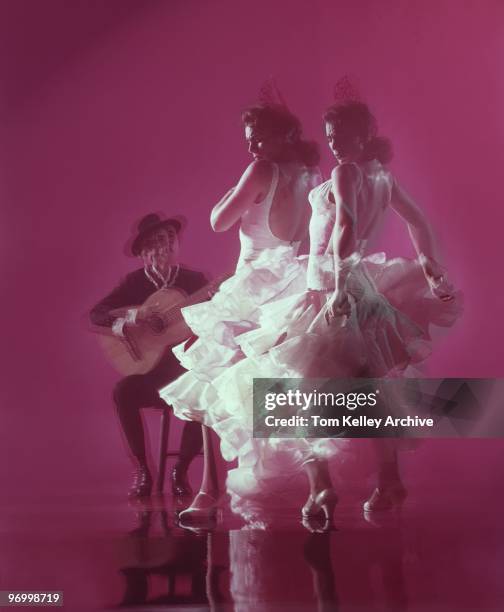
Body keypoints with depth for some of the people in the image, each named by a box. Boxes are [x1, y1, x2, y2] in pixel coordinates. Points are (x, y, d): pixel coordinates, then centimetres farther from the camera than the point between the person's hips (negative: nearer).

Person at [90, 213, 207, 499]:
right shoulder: (134, 282, 3)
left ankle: (181, 470, -8)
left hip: (186, 368, 0)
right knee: (124, 391, -31)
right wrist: (131, 316, -22)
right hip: (149, 371, 0)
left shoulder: (195, 280, 4)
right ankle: (142, 469, -12)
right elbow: (96, 315, -5)